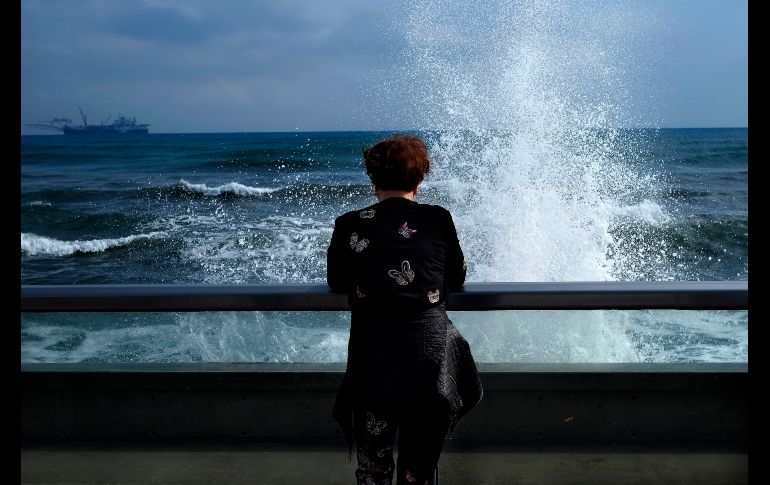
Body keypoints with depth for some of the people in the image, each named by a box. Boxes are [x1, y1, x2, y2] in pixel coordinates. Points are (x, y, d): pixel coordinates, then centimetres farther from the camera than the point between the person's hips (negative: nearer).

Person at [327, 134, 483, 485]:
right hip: (431, 364, 1)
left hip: (374, 367, 0)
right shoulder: (439, 219, 2)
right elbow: (457, 279, 15)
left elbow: (336, 282, 15)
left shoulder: (350, 225, 2)